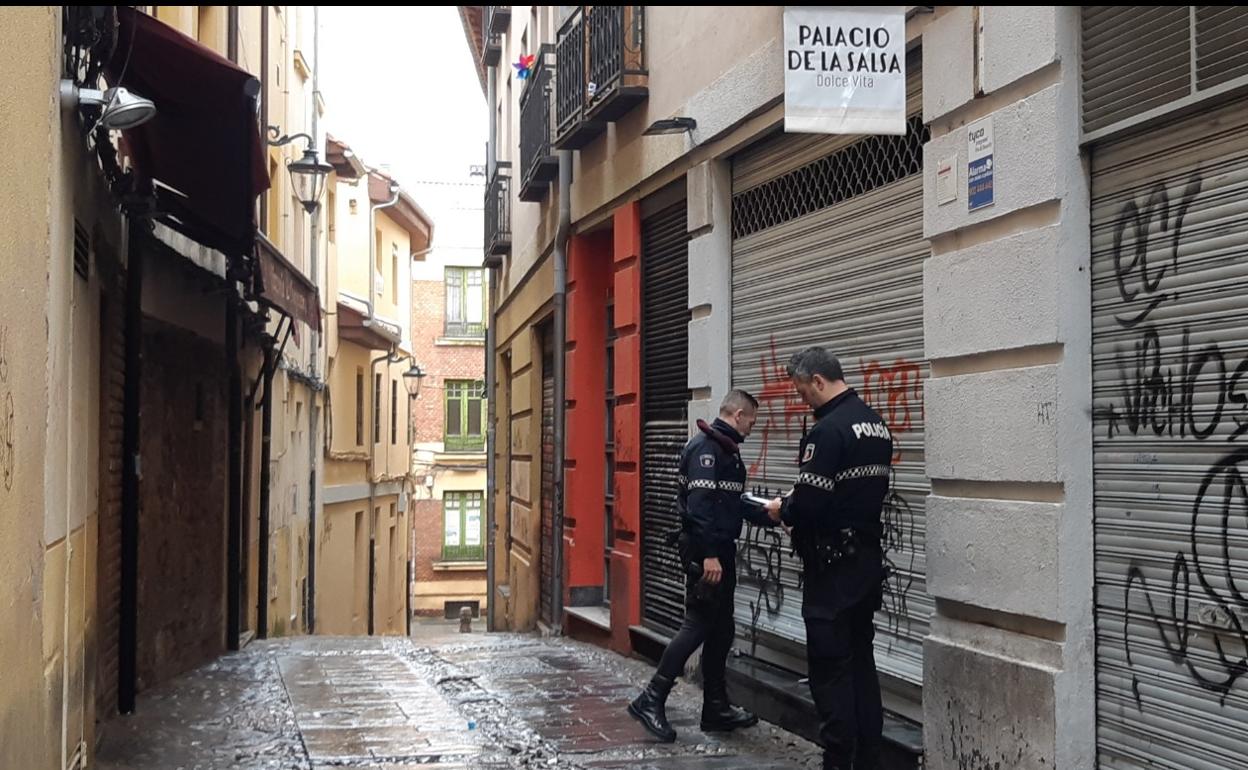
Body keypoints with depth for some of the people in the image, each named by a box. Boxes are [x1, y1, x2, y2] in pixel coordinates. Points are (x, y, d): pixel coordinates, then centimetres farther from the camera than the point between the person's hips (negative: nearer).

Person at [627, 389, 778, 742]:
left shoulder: (725, 448, 17)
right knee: (698, 626, -9)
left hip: (719, 549, 10)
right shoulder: (707, 446, -15)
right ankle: (651, 700, -5)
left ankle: (716, 709, 18)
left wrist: (771, 517, 24)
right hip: (705, 551, -10)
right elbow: (700, 504, -23)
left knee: (721, 630, 12)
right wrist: (708, 554, -27)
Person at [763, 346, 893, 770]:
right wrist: (800, 501, 13)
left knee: (830, 668, -2)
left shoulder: (829, 429, -19)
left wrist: (782, 510, -3)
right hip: (869, 557, 9)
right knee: (861, 661, 14)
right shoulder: (876, 424, 11)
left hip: (833, 564, -9)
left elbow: (810, 505, -23)